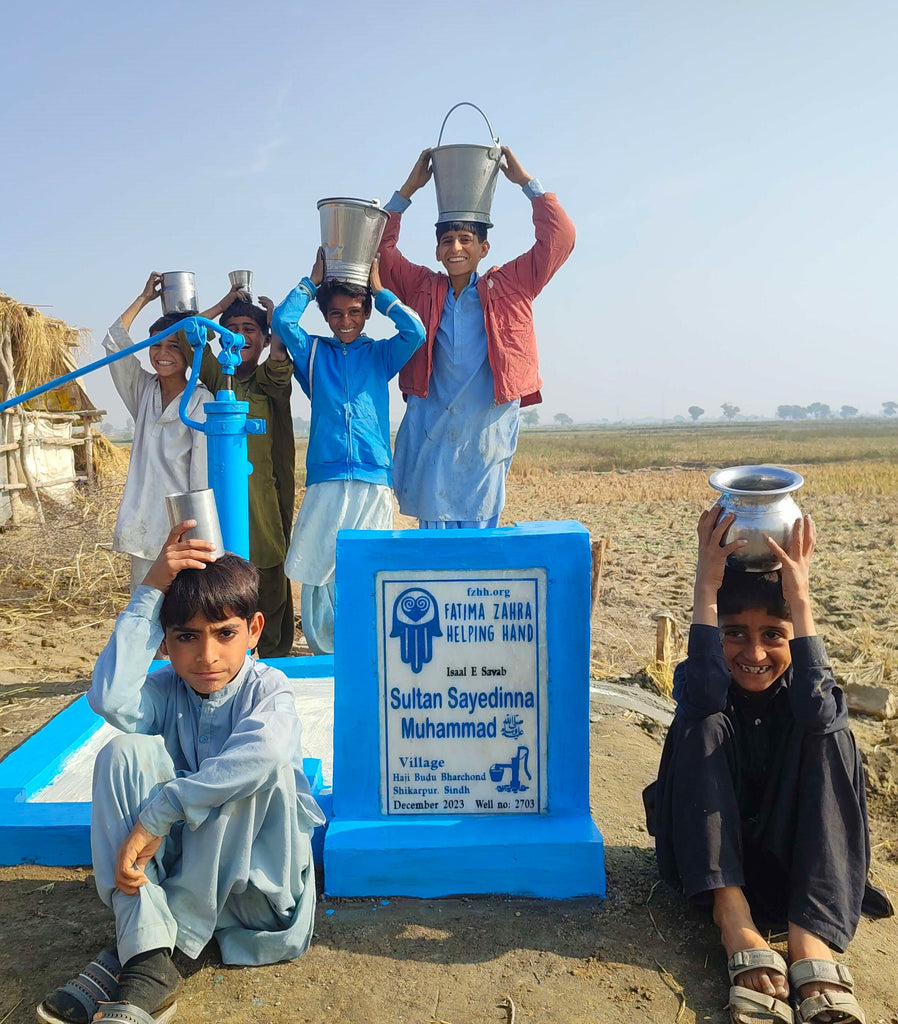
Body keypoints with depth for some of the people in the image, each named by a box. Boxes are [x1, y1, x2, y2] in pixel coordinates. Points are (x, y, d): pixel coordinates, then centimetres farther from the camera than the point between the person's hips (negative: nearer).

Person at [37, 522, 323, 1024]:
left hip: (253, 857, -2)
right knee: (124, 751, -21)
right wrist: (150, 593, -23)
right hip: (177, 851, 3)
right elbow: (110, 700, -28)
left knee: (268, 762, -33)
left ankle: (129, 954, -27)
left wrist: (155, 816, -38)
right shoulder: (166, 689, -3)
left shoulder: (268, 689, -14)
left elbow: (259, 756, -38)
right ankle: (150, 961, -30)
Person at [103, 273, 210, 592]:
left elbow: (203, 468, -10)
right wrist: (144, 298, 12)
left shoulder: (201, 401, -7)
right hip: (144, 527, 6)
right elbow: (114, 344, 7)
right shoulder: (144, 392, 11)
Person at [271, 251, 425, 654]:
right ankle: (327, 655, 12)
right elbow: (282, 321, 1)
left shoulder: (380, 355, 14)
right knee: (316, 571, -2)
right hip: (324, 480, 1)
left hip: (374, 479, -1)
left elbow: (415, 331, -3)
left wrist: (379, 288, 7)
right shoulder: (313, 352, 16)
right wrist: (313, 279, 9)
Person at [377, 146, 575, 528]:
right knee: (434, 521, 1)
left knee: (481, 524, 1)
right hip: (432, 435, 2)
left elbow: (559, 238, 6)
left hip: (486, 435, -1)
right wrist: (407, 190, 13)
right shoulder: (422, 288, 14)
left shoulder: (509, 287, 10)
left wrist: (527, 182, 8)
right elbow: (380, 250, 16)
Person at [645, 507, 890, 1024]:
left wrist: (799, 597, -38)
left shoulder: (803, 685, -7)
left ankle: (812, 944, -37)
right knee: (705, 728, -28)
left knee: (831, 736, -25)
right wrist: (707, 588, -40)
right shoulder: (706, 683, -9)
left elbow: (818, 709, -34)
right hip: (709, 853, -1)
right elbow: (703, 696, -37)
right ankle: (739, 931, -37)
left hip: (790, 854, 1)